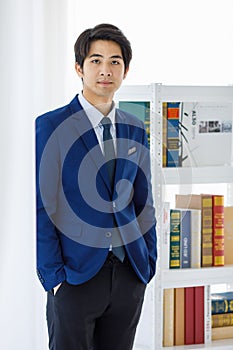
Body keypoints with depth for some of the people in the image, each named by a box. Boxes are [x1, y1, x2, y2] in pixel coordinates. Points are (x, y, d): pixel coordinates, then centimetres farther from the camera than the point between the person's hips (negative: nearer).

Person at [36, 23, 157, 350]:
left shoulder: (135, 130, 11)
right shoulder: (50, 126, -6)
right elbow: (41, 209, -7)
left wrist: (149, 263, 9)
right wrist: (53, 275, -11)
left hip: (130, 274, 5)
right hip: (76, 274, -5)